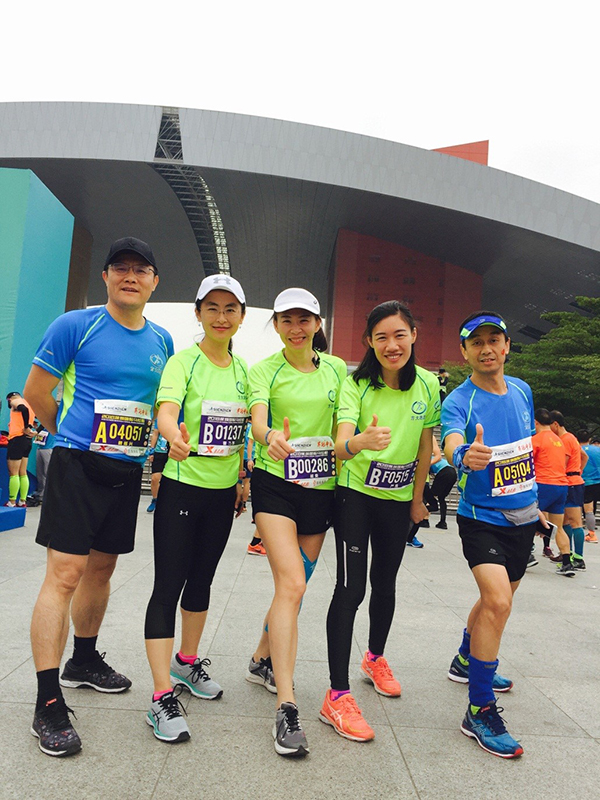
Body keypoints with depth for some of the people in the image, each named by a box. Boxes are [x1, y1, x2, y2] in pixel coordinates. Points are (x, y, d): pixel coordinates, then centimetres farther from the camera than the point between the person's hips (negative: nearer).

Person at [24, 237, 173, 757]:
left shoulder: (162, 341, 9)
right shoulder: (75, 326, -6)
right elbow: (36, 394, -1)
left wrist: (157, 444, 11)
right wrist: (74, 437, 9)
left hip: (128, 470, 5)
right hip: (77, 464, -5)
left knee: (102, 567, 16)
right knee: (66, 573, -8)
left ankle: (84, 661, 36)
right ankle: (48, 704, 2)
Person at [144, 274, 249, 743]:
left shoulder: (242, 369, 7)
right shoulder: (184, 361, -10)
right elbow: (166, 412, -28)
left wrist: (244, 480, 12)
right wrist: (177, 438, -49)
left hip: (223, 491, 6)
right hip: (182, 487, -5)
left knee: (202, 581, 18)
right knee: (168, 586, -3)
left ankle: (187, 662, 37)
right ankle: (163, 696, 6)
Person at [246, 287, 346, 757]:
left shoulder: (336, 368, 7)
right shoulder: (264, 370, -3)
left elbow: (343, 425, 12)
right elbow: (258, 419, -19)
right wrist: (271, 437, -40)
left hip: (321, 486, 4)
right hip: (276, 482, -4)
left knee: (295, 583, 14)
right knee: (292, 585, -16)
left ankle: (263, 662, 38)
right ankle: (286, 709, -9)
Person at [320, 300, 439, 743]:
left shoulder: (427, 384, -6)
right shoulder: (357, 384, -17)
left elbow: (425, 446, 4)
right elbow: (341, 445, -29)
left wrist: (418, 499, 9)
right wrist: (359, 441, -52)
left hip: (399, 498, 4)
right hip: (355, 494, -4)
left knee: (385, 582, 18)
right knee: (350, 588, -9)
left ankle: (376, 658, 43)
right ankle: (337, 696, 2)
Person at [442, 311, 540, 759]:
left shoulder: (522, 391, 3)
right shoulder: (459, 402, -17)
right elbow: (452, 442, -38)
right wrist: (465, 455, -60)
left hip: (522, 517, 7)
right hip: (481, 517, -6)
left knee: (497, 598, 21)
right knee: (498, 601, -21)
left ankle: (467, 662, 46)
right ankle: (479, 711, -6)